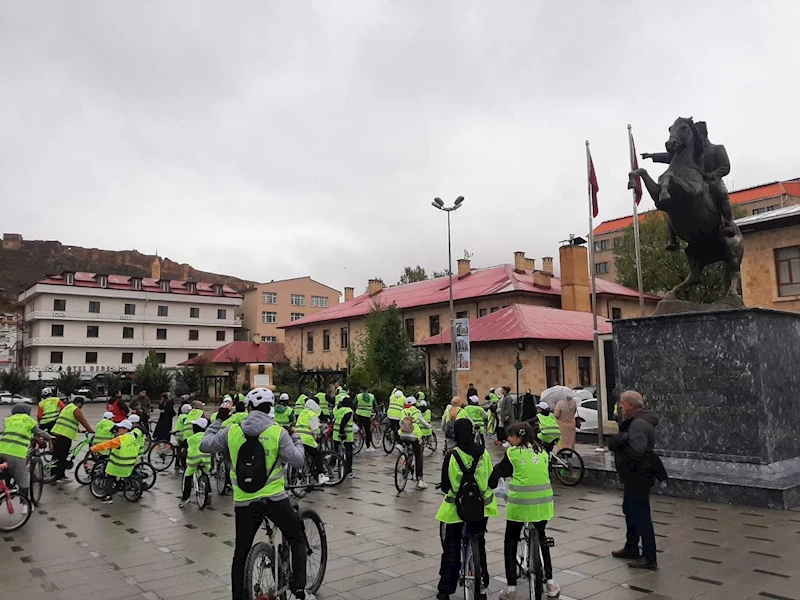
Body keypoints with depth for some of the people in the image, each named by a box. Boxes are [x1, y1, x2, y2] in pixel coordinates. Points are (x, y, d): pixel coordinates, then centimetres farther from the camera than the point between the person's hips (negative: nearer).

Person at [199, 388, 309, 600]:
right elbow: (298, 461, -9)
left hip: (244, 502, 2)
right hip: (276, 499, -2)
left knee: (241, 553, 19)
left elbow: (204, 445, 10)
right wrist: (296, 438, 8)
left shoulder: (232, 431, -2)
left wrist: (218, 420, 21)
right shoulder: (278, 432, -9)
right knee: (298, 541, 16)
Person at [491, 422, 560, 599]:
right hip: (543, 502, 4)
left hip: (520, 503, -4)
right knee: (541, 538, 25)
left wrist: (489, 485, 17)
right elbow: (546, 473, 16)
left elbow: (498, 472, 2)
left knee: (510, 542, 10)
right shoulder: (542, 451, 8)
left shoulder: (513, 452, -5)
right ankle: (549, 582, 26)